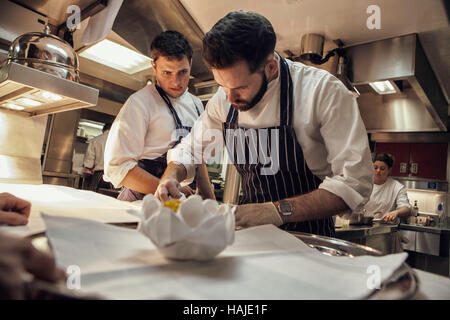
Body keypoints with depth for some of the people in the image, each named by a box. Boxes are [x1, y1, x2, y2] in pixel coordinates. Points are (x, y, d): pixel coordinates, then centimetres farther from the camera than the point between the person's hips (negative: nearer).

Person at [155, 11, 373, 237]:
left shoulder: (323, 91, -18)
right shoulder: (223, 99, -3)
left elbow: (355, 182, -21)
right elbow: (189, 150, 10)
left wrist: (279, 211, -30)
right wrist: (171, 176, -11)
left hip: (308, 234, -2)